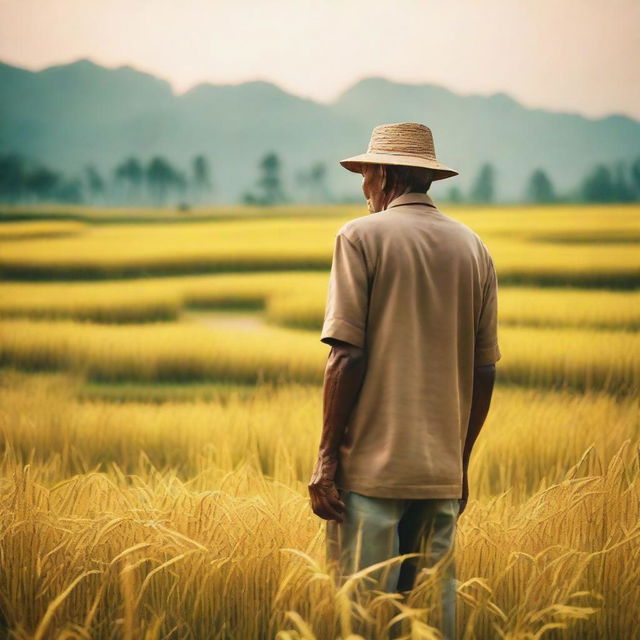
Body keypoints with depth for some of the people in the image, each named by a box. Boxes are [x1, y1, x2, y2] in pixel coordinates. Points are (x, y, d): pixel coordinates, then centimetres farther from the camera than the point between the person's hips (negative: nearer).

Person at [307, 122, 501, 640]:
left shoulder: (362, 237, -4)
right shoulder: (473, 248, 11)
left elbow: (347, 356, -10)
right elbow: (484, 371, 11)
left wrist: (327, 457, -6)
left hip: (372, 465, -5)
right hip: (442, 472, 5)